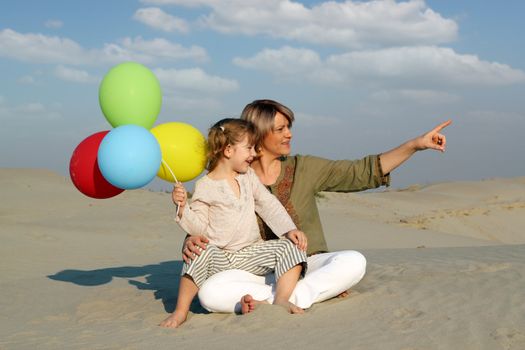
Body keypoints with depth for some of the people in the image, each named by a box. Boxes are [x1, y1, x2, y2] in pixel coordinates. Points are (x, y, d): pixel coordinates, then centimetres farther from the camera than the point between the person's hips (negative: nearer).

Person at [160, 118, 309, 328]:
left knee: (291, 247, -14)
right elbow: (198, 227, -7)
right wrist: (182, 207, -24)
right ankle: (181, 311, -24)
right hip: (220, 258, -4)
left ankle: (281, 300, -23)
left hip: (251, 254, 5)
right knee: (201, 254, -36)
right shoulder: (205, 187, -5)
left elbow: (269, 206, 11)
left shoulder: (249, 177, 11)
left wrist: (290, 230, -1)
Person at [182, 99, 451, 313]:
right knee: (210, 292, -31)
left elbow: (362, 172, 3)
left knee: (353, 262, -28)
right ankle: (323, 290, -25)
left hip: (308, 264, 1)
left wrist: (416, 144, -1)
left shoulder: (303, 168, 4)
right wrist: (191, 243, -26)